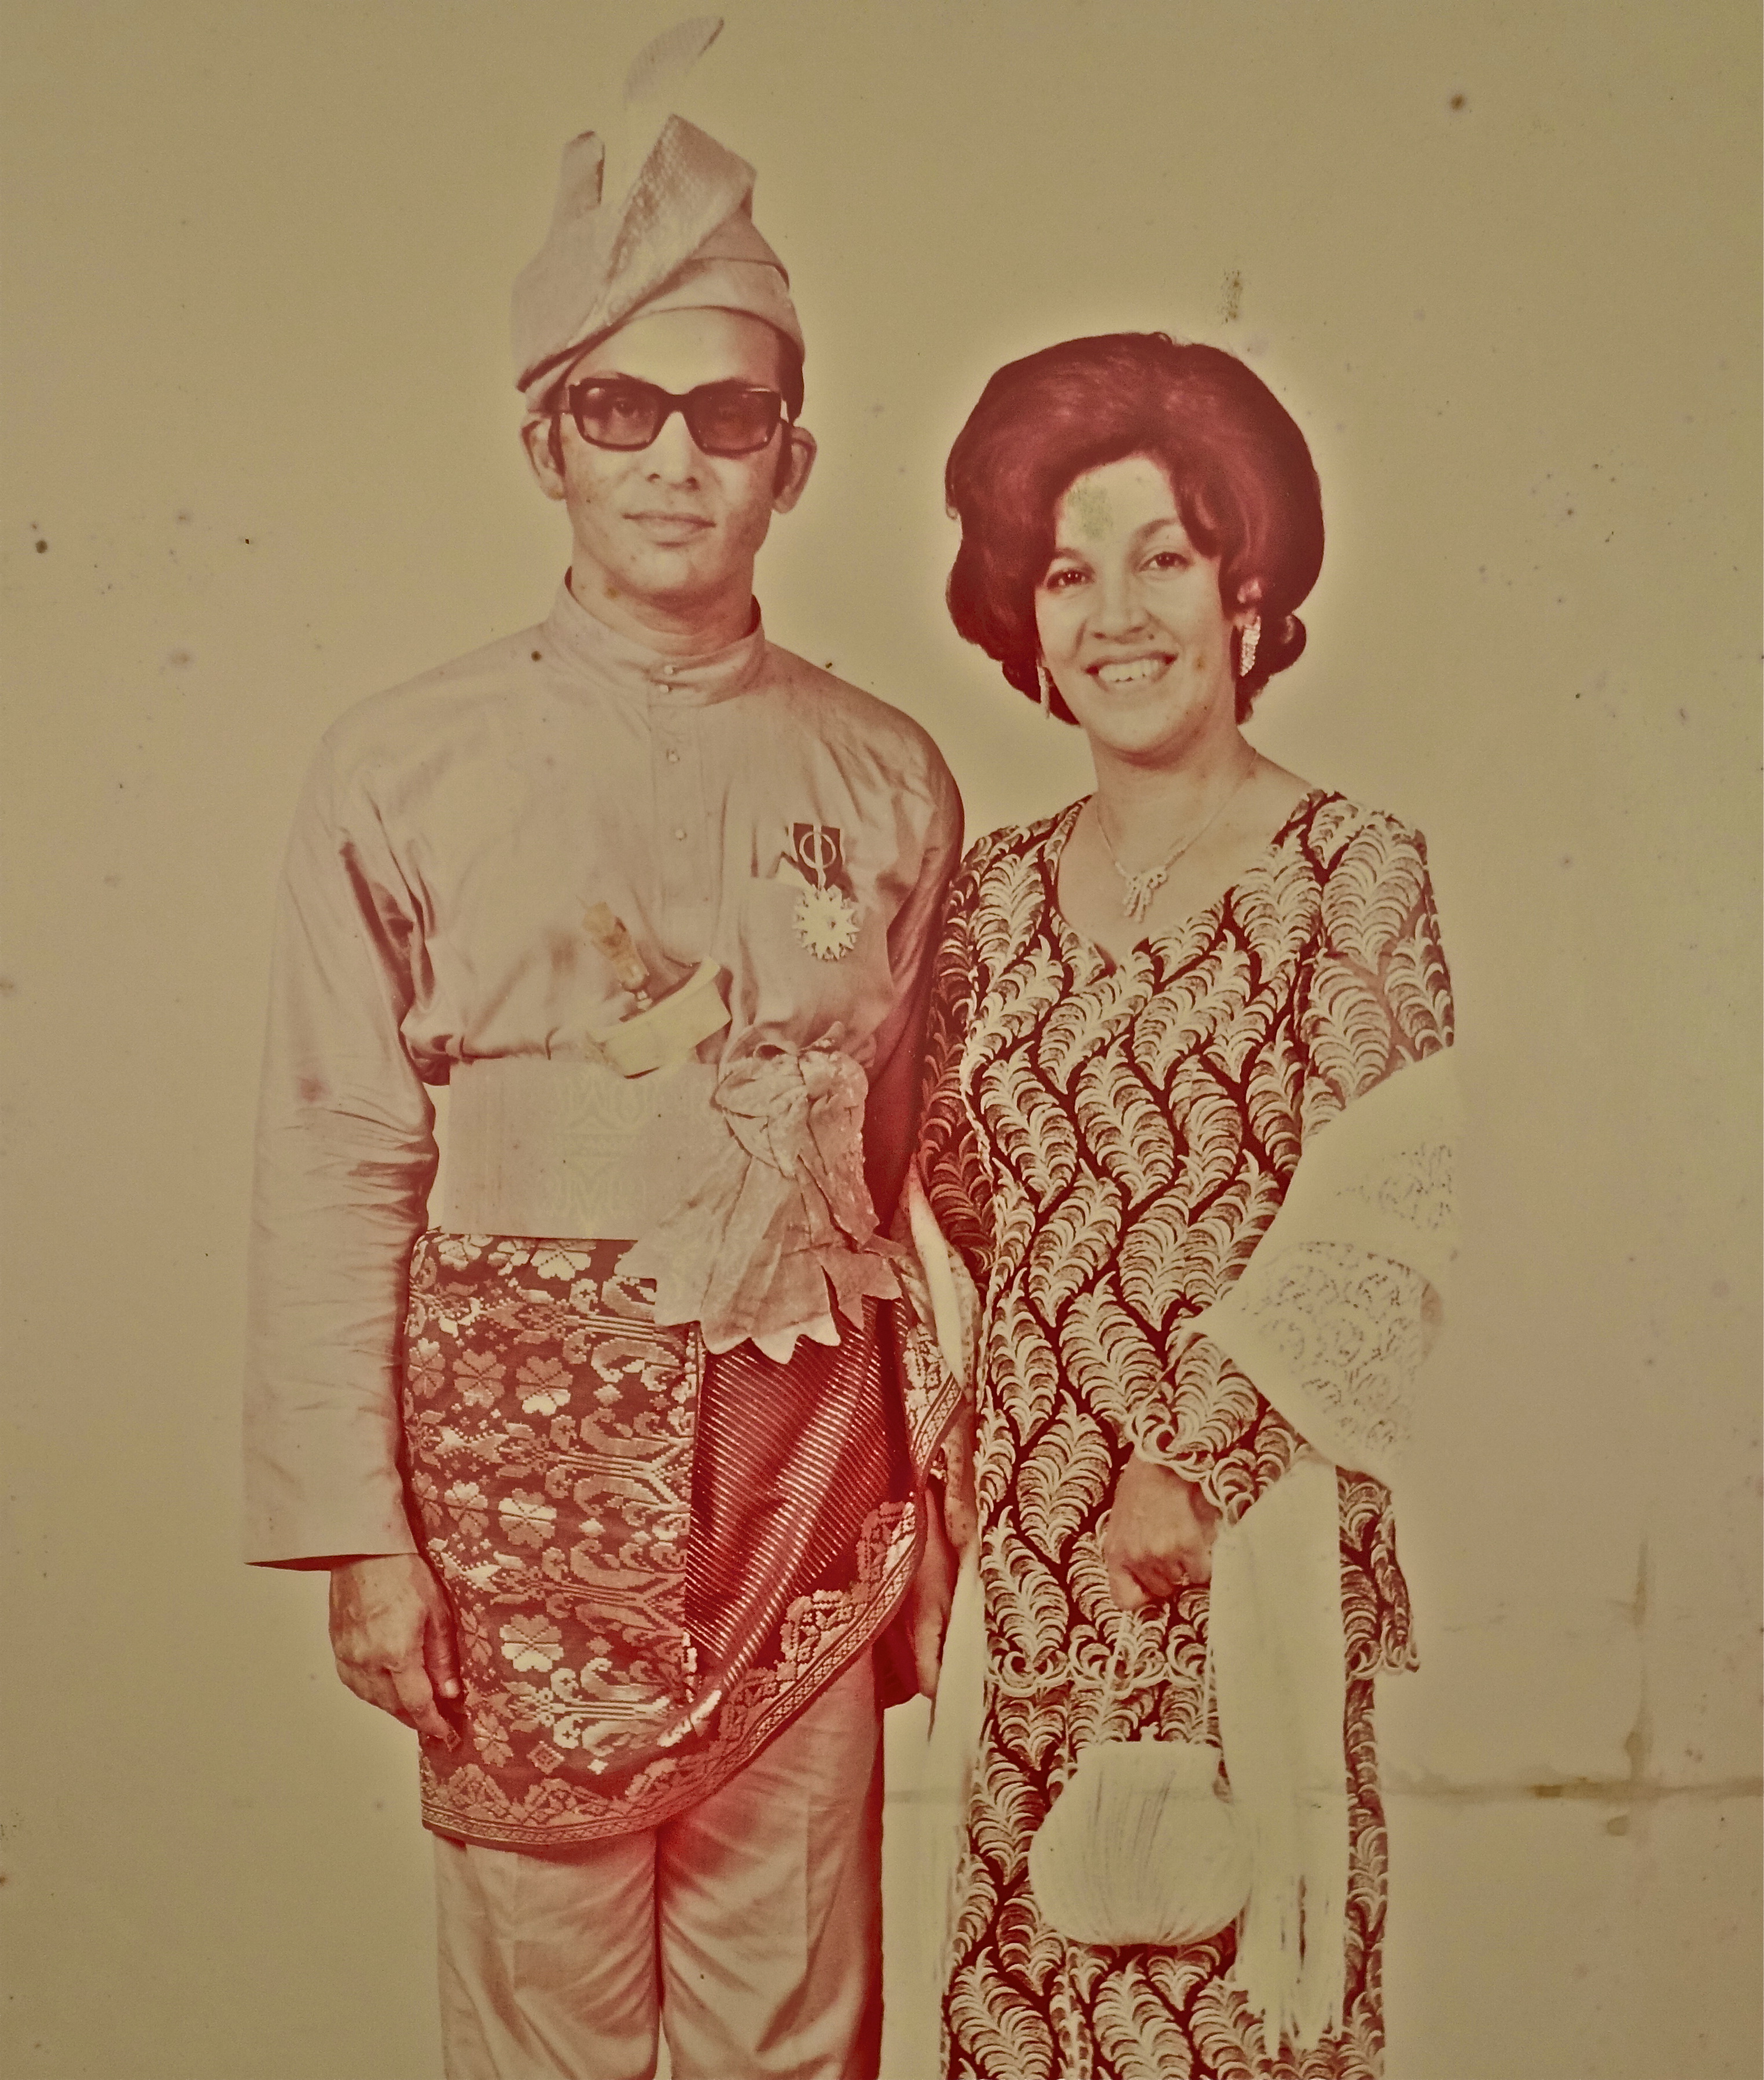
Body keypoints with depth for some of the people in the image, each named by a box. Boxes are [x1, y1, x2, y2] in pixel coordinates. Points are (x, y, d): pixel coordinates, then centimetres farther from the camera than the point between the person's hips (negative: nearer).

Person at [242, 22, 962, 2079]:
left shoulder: (885, 779, 3)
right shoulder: (404, 768, -4)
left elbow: (913, 1163, 9)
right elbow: (330, 1177, -3)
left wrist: (923, 1495, 9)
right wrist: (361, 1532, -5)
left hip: (807, 1488, 2)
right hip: (522, 1482, -2)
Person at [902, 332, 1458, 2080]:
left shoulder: (1353, 870, -6)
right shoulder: (1002, 889, 7)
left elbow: (1374, 1228, -11)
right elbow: (951, 1212, 11)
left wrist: (1199, 1468, -15)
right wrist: (934, 1497, 6)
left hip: (1249, 1524, -4)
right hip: (1032, 1540, 4)